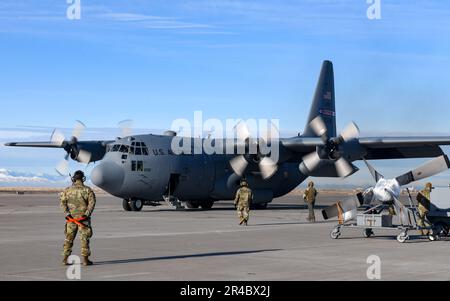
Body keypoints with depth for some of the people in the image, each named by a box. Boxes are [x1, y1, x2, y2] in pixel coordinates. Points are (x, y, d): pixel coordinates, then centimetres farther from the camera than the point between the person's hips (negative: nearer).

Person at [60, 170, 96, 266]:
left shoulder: (67, 190, 4)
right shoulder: (88, 190, -2)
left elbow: (62, 201, -6)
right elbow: (92, 202, -13)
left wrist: (67, 213, -12)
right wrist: (87, 214, -16)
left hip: (71, 218, 2)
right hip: (83, 218, -2)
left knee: (69, 239, 11)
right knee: (85, 239, 4)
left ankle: (65, 259, 10)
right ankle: (85, 260, 3)